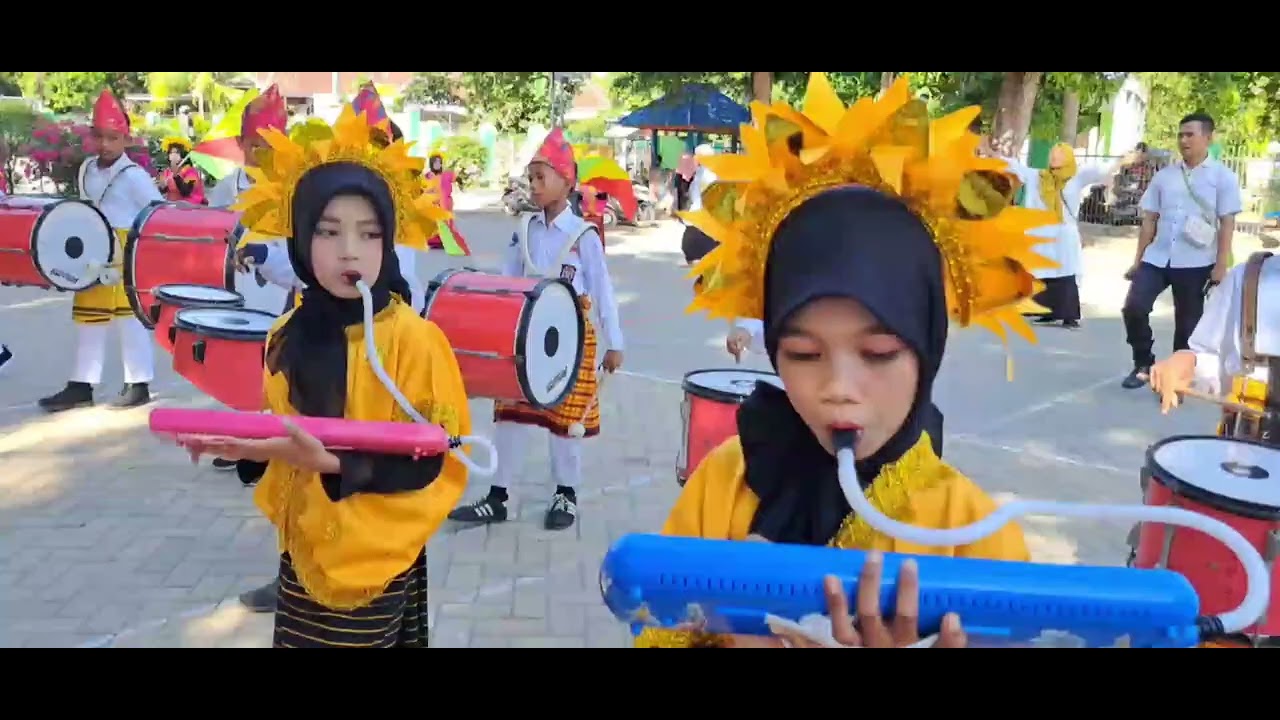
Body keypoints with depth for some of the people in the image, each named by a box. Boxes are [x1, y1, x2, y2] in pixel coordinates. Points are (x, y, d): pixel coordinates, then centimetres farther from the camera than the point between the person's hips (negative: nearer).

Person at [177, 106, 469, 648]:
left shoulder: (414, 339, -17)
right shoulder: (290, 336, 2)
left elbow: (435, 461, -18)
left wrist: (337, 463, -28)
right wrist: (242, 443, -3)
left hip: (372, 565, -5)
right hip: (302, 553, 6)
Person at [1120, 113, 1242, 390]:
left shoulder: (1222, 176, 0)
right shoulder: (1164, 175, 9)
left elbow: (1227, 223, -4)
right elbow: (1150, 219, 10)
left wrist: (1221, 265, -11)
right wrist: (1138, 259, 7)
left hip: (1195, 263, -3)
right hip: (1157, 258, 3)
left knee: (1187, 324, 4)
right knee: (1134, 307, -10)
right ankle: (1143, 364, 10)